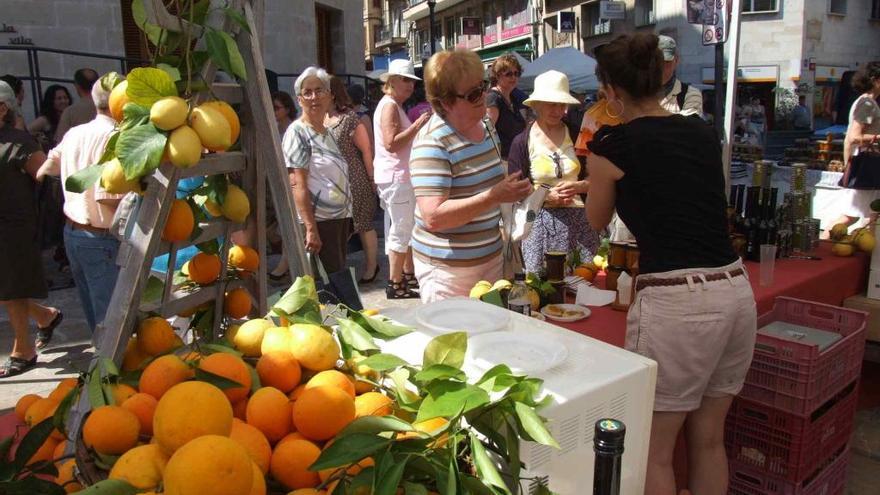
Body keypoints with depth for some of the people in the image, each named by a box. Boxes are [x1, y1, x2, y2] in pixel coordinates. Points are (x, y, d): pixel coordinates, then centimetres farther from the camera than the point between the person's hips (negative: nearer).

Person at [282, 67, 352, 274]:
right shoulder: (297, 132, -11)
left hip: (339, 218, 8)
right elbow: (297, 185, -18)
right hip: (318, 221, -8)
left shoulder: (327, 132, 12)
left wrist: (345, 218, 16)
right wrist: (311, 228, -24)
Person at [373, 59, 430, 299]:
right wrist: (417, 125, -21)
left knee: (409, 228, 17)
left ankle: (408, 275, 28)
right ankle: (395, 285, 1)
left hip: (401, 177, 11)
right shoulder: (389, 106, -12)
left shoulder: (395, 106, 20)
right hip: (396, 178, -11)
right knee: (401, 231, -6)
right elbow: (391, 143, -22)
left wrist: (419, 126, 15)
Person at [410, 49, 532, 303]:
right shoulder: (432, 143, -19)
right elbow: (433, 217, -28)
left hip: (492, 258, 8)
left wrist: (512, 189, 7)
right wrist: (494, 196, -29)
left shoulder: (486, 126, 6)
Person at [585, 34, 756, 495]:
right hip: (735, 290, 7)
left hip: (675, 301, -7)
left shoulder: (613, 143, -4)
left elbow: (597, 220, 13)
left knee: (654, 452, 11)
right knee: (709, 440, 22)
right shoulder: (703, 133, 12)